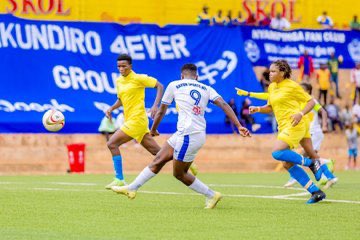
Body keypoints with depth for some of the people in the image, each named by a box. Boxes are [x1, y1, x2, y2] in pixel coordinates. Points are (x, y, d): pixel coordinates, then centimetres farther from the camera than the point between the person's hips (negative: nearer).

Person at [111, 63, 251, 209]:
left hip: (188, 136, -7)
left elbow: (161, 111, 13)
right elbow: (224, 105, -2)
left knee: (179, 173, 6)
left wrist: (153, 129, 30)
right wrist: (239, 126, -7)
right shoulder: (206, 89, 12)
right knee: (158, 160, 13)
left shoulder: (174, 85, 4)